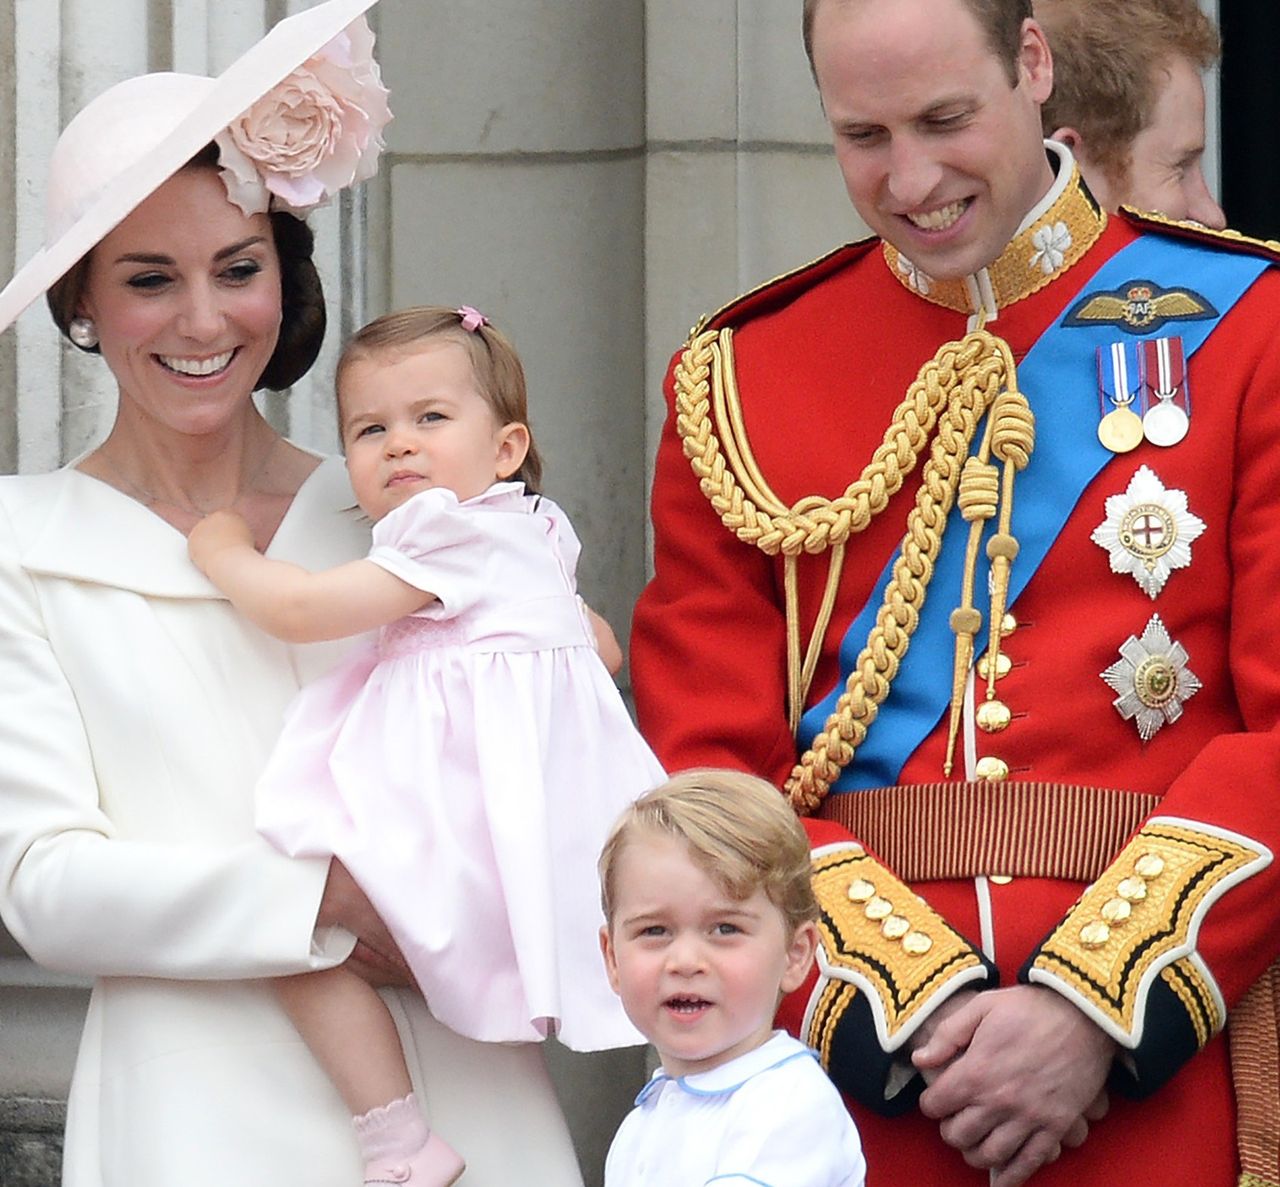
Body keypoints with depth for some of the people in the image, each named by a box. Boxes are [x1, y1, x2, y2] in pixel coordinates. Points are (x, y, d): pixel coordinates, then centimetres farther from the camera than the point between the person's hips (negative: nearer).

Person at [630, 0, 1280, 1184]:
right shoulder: (737, 383, 6)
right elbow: (707, 765, 0)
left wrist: (1097, 1007, -15)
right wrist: (911, 1007, -13)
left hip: (1164, 1072, -1)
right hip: (849, 1074, 1)